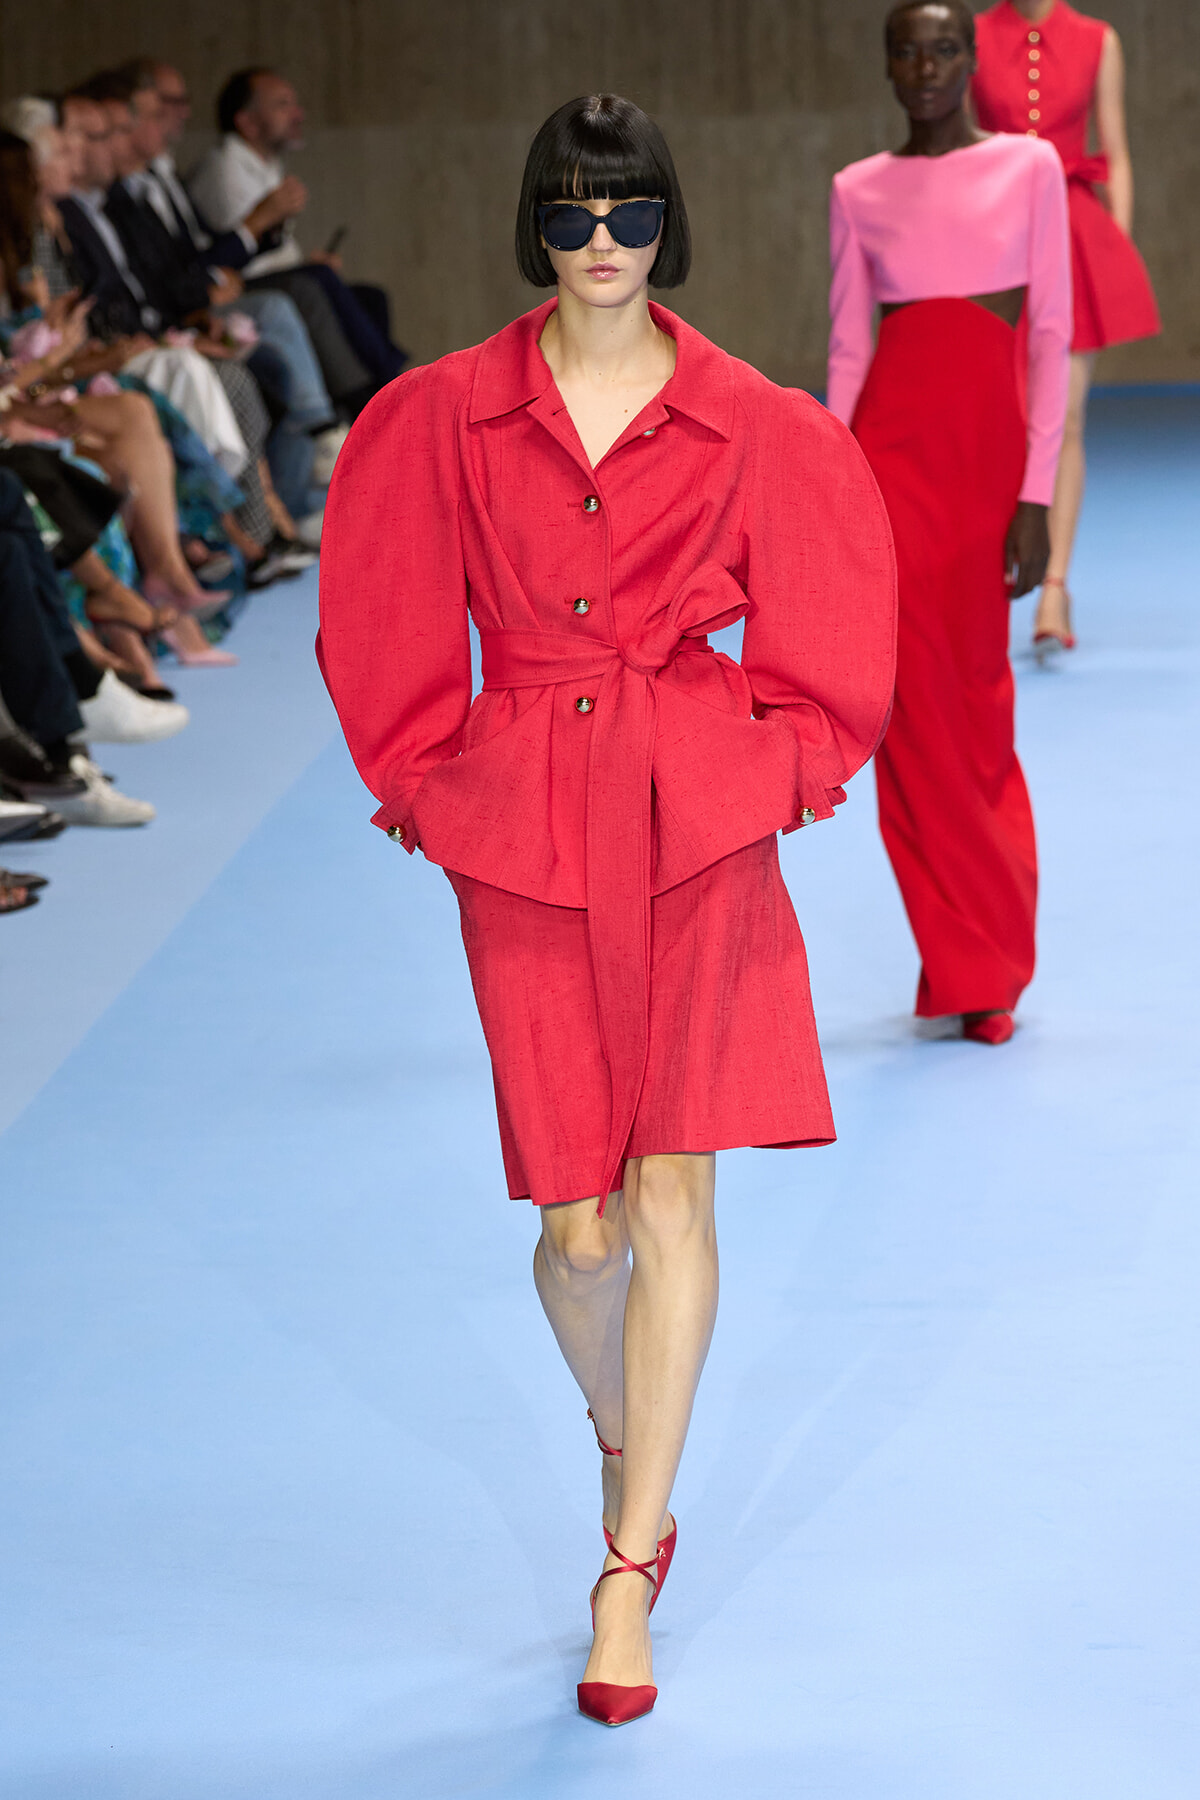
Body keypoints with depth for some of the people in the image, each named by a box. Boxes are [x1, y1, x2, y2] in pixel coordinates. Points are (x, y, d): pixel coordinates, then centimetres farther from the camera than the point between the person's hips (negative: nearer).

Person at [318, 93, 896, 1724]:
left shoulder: (752, 426, 2)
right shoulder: (446, 417, 3)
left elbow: (813, 641, 10)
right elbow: (392, 634, 11)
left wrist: (771, 774, 2)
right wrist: (432, 784, 7)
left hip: (700, 824, -1)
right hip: (523, 836, 1)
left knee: (672, 1191, -9)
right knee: (580, 1225, 1)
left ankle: (629, 1567, 0)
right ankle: (624, 1442, 34)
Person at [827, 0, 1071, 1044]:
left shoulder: (1030, 166, 2)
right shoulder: (861, 192, 6)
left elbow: (1051, 335, -1)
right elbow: (847, 353, 7)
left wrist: (1036, 496, -8)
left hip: (994, 447, 0)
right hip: (895, 449, 0)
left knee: (980, 703, 8)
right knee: (917, 706, -3)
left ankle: (980, 959, 24)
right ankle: (976, 963, 6)